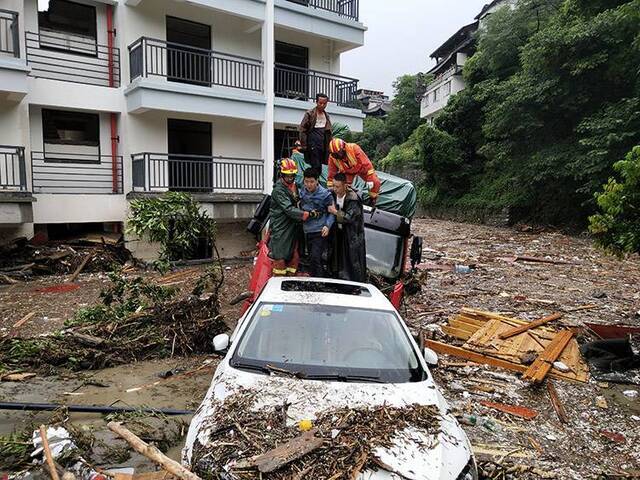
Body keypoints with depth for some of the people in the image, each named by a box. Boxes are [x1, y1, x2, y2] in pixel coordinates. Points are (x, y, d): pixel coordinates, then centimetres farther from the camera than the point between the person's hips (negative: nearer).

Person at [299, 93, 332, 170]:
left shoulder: (326, 115, 17)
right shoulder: (310, 114, -2)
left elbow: (329, 132, 21)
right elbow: (302, 130, -5)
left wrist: (329, 145, 12)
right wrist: (304, 145, -10)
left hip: (324, 145, 6)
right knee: (316, 166, -9)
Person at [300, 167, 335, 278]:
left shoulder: (325, 194, -12)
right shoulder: (302, 191, 4)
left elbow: (332, 212, -7)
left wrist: (327, 225, -19)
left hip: (319, 232, -7)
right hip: (307, 231, 7)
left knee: (315, 258, -15)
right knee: (311, 259, 15)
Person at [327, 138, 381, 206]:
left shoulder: (354, 148, -37)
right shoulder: (332, 158, -26)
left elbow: (366, 163, -33)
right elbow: (331, 173, -12)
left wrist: (370, 179, -33)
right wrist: (330, 187, -10)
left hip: (360, 168, -2)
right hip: (347, 172, 2)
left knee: (375, 182, -18)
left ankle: (372, 199, 10)